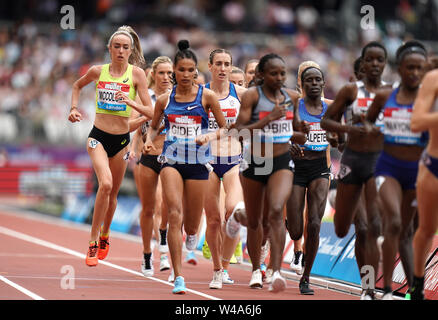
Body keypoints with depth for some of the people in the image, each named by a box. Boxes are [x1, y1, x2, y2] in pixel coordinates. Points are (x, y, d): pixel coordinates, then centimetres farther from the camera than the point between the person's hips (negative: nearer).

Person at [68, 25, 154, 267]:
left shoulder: (137, 74, -4)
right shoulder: (98, 71, 0)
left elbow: (150, 112, -7)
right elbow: (77, 86, 23)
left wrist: (130, 103, -22)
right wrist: (74, 108, 9)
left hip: (122, 140, 1)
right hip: (98, 137, -1)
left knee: (112, 192, 13)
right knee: (105, 184, -24)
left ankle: (104, 236, 40)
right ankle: (93, 242, -15)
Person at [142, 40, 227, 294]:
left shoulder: (207, 96, 0)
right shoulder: (164, 100, 5)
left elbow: (225, 128, 4)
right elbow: (154, 126, 19)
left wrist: (211, 136, -16)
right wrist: (149, 140, -2)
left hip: (198, 162, 0)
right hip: (172, 161, 0)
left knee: (191, 226, 7)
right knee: (175, 216, -19)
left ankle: (191, 235, 49)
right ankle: (178, 278, -18)